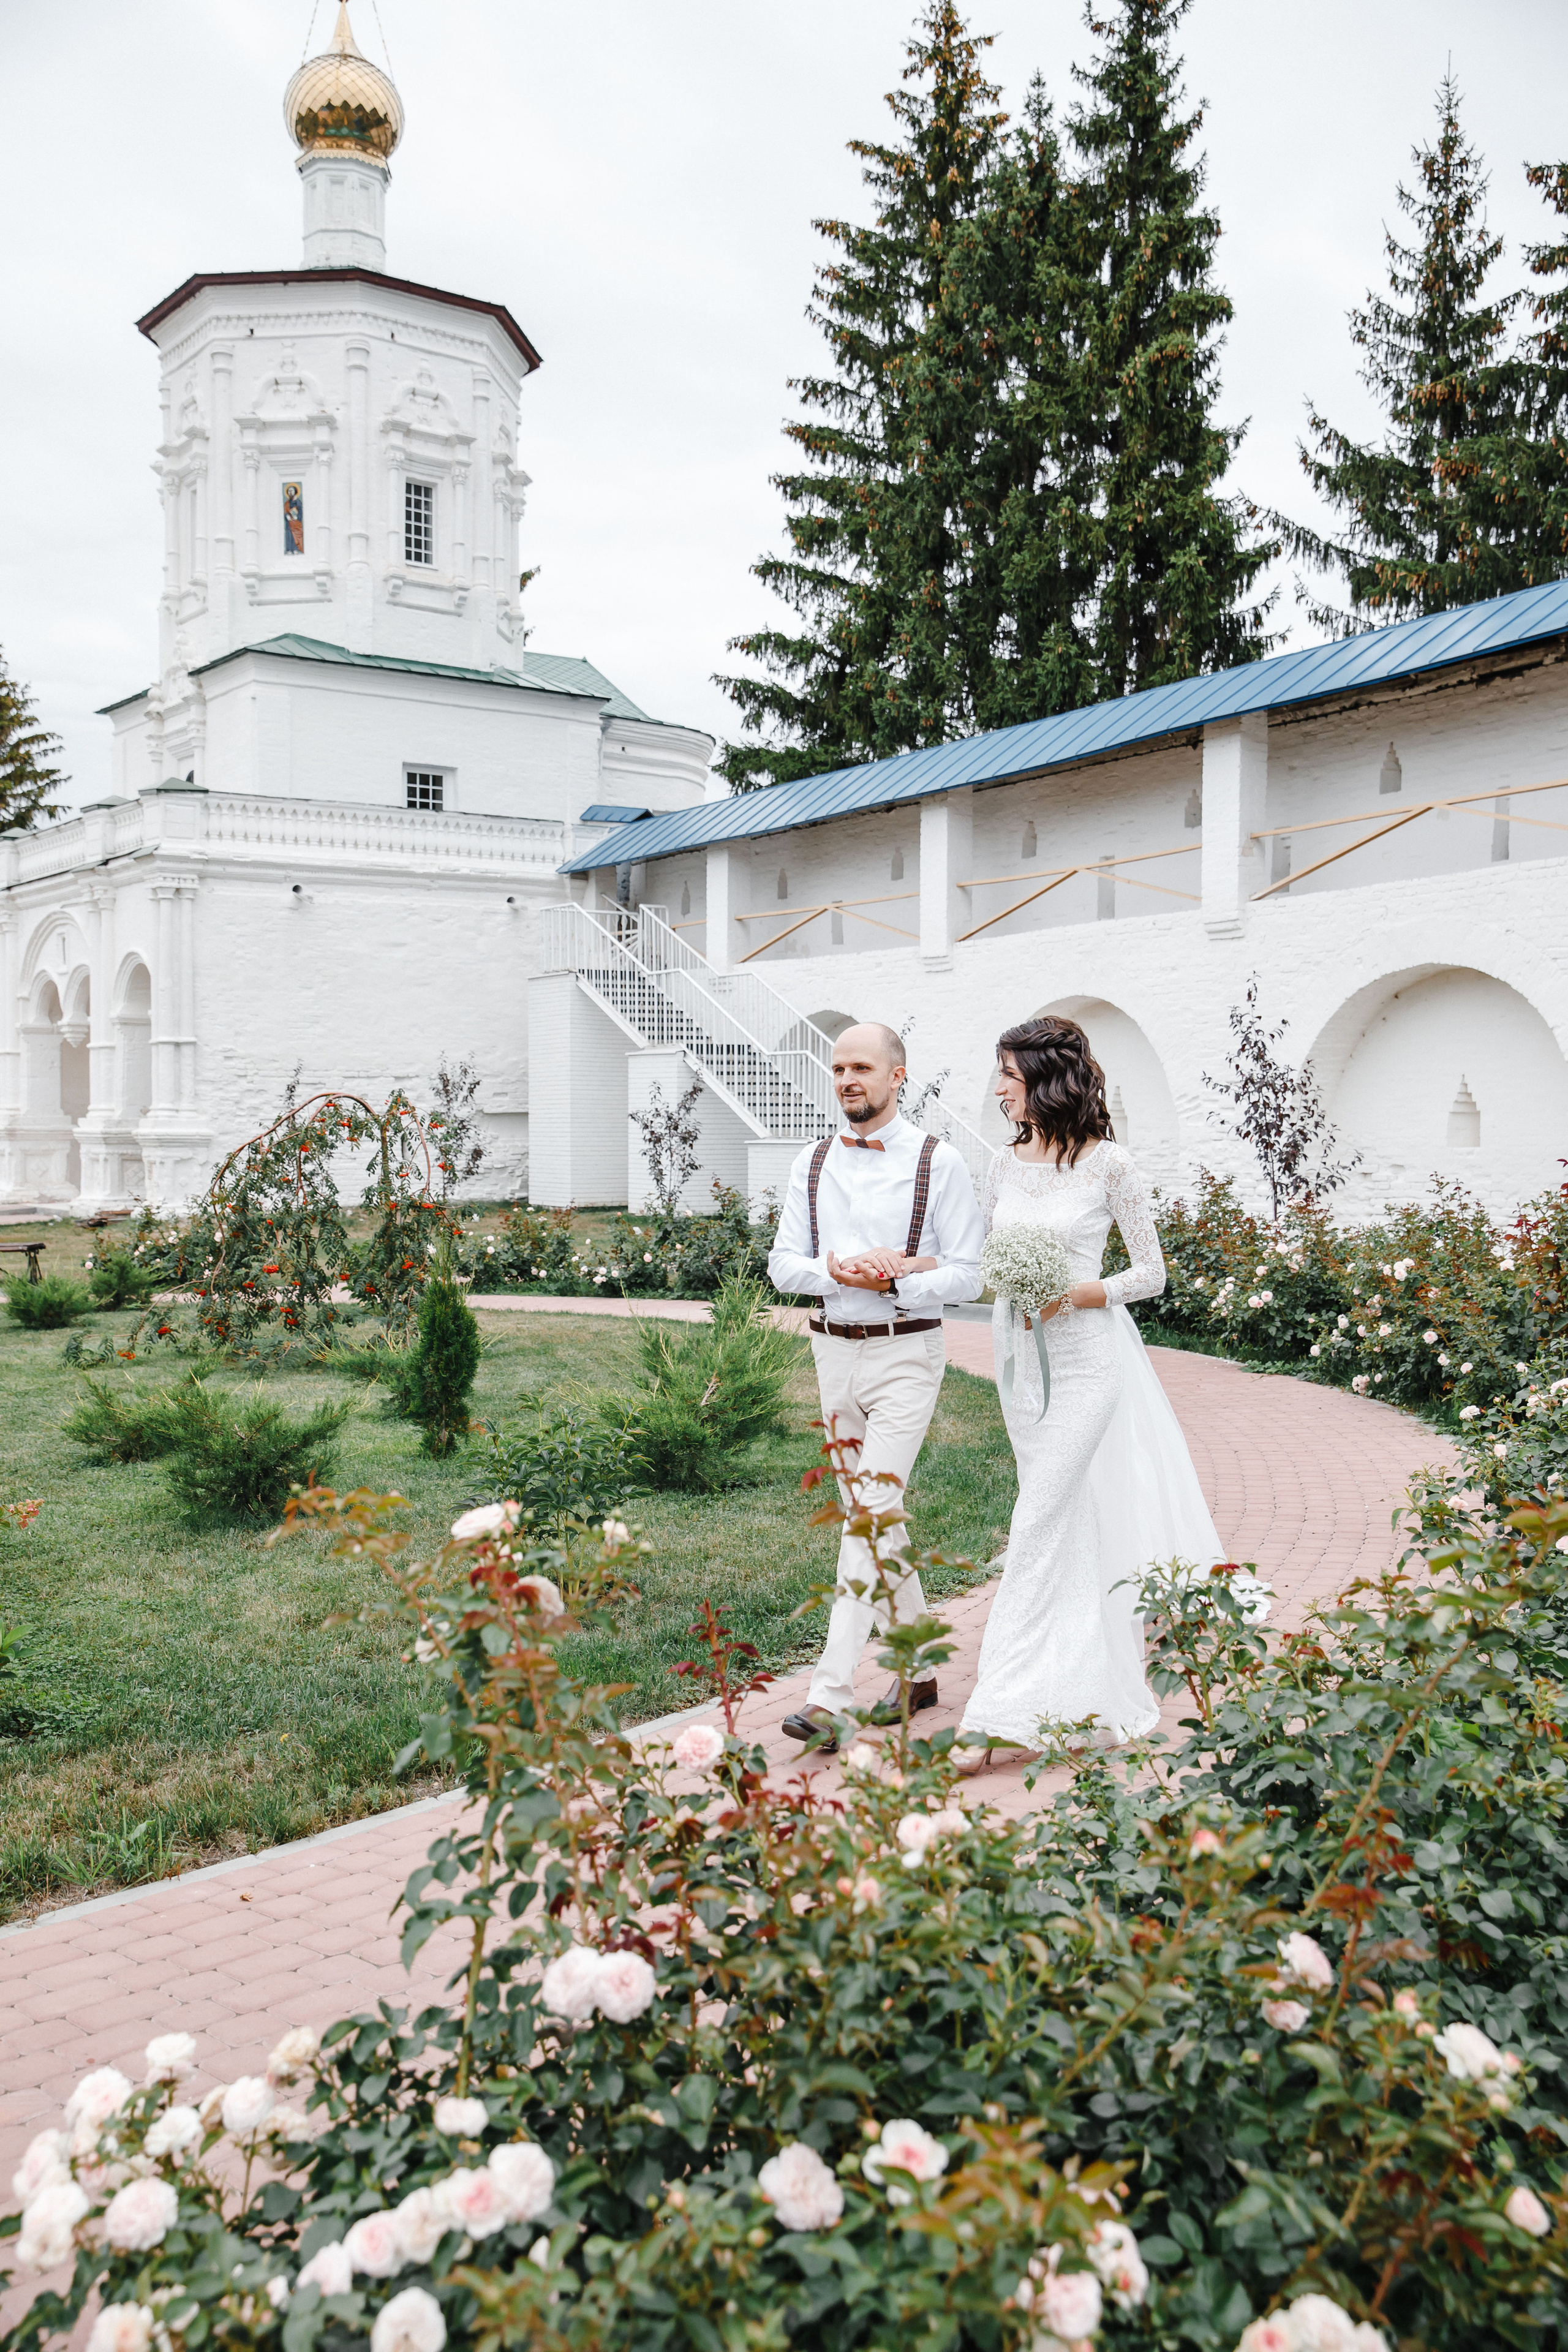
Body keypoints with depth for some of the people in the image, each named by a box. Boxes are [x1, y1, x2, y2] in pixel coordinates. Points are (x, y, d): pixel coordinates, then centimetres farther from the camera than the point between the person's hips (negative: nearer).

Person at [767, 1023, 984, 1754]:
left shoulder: (938, 1163, -6)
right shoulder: (812, 1164, 8)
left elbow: (966, 1276, -7)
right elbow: (782, 1263, 7)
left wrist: (890, 1280, -20)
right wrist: (833, 1269, -13)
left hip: (905, 1355, -6)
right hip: (836, 1351, 6)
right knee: (873, 1518, 13)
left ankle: (830, 1697, -14)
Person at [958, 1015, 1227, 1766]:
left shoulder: (1108, 1166, -9)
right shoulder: (1004, 1165, 7)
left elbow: (1151, 1273, -3)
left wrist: (1076, 1294, -18)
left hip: (1083, 1357, -6)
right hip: (1019, 1355, 6)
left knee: (1039, 1526, -9)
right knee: (1075, 1521, 14)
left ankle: (1000, 1716, -7)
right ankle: (1093, 1687, 27)